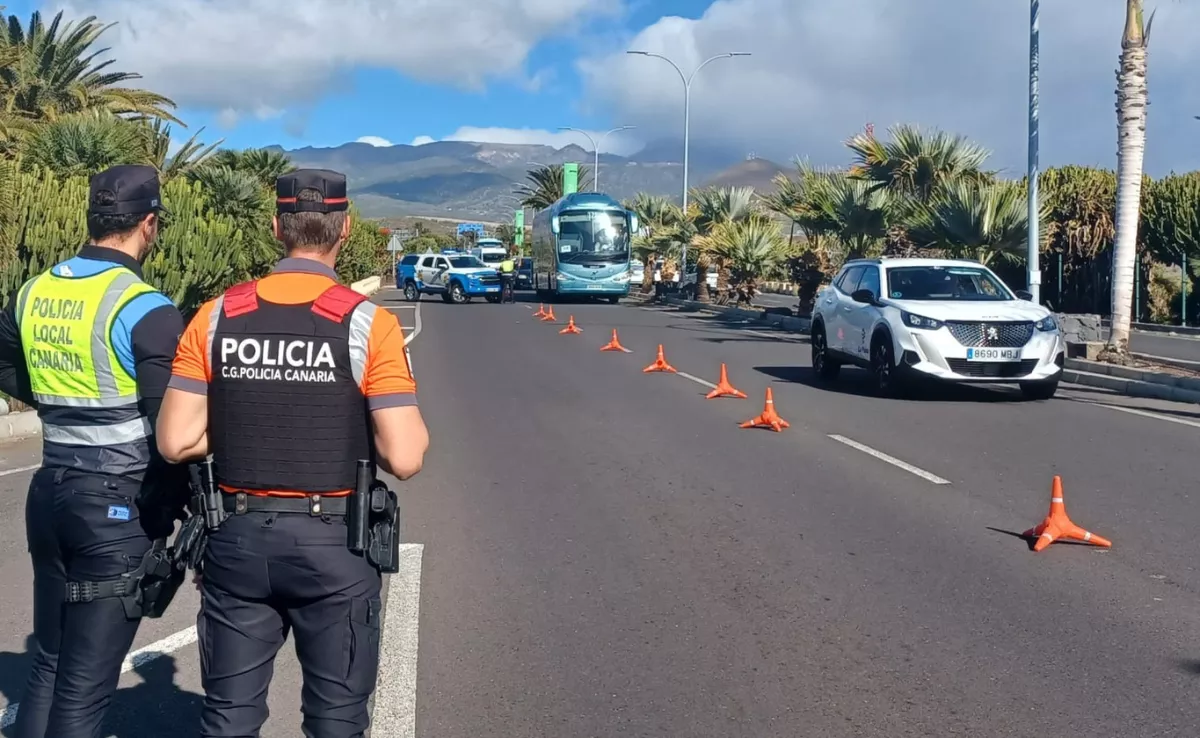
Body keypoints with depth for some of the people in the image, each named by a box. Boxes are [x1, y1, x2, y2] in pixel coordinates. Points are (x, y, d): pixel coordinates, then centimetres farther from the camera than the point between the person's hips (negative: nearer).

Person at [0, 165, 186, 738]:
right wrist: (181, 500, -4)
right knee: (85, 684, 1)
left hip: (50, 492, 7)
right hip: (118, 503, -7)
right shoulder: (146, 310, -16)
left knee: (48, 664, 19)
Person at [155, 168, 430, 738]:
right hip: (333, 541, -3)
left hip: (237, 538, 3)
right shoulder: (368, 323, -11)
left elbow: (175, 442, -2)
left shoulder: (217, 316, -2)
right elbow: (405, 458, -15)